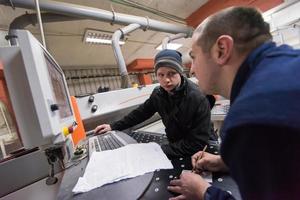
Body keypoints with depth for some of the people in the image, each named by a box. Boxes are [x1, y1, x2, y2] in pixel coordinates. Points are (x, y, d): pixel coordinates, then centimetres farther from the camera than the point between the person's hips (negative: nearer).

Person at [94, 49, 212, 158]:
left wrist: (160, 150, -28)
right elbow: (141, 113, 4)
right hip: (175, 146, 4)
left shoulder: (198, 99, -26)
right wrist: (113, 126, 5)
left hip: (196, 154, -4)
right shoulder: (158, 93, -9)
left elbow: (198, 143, -24)